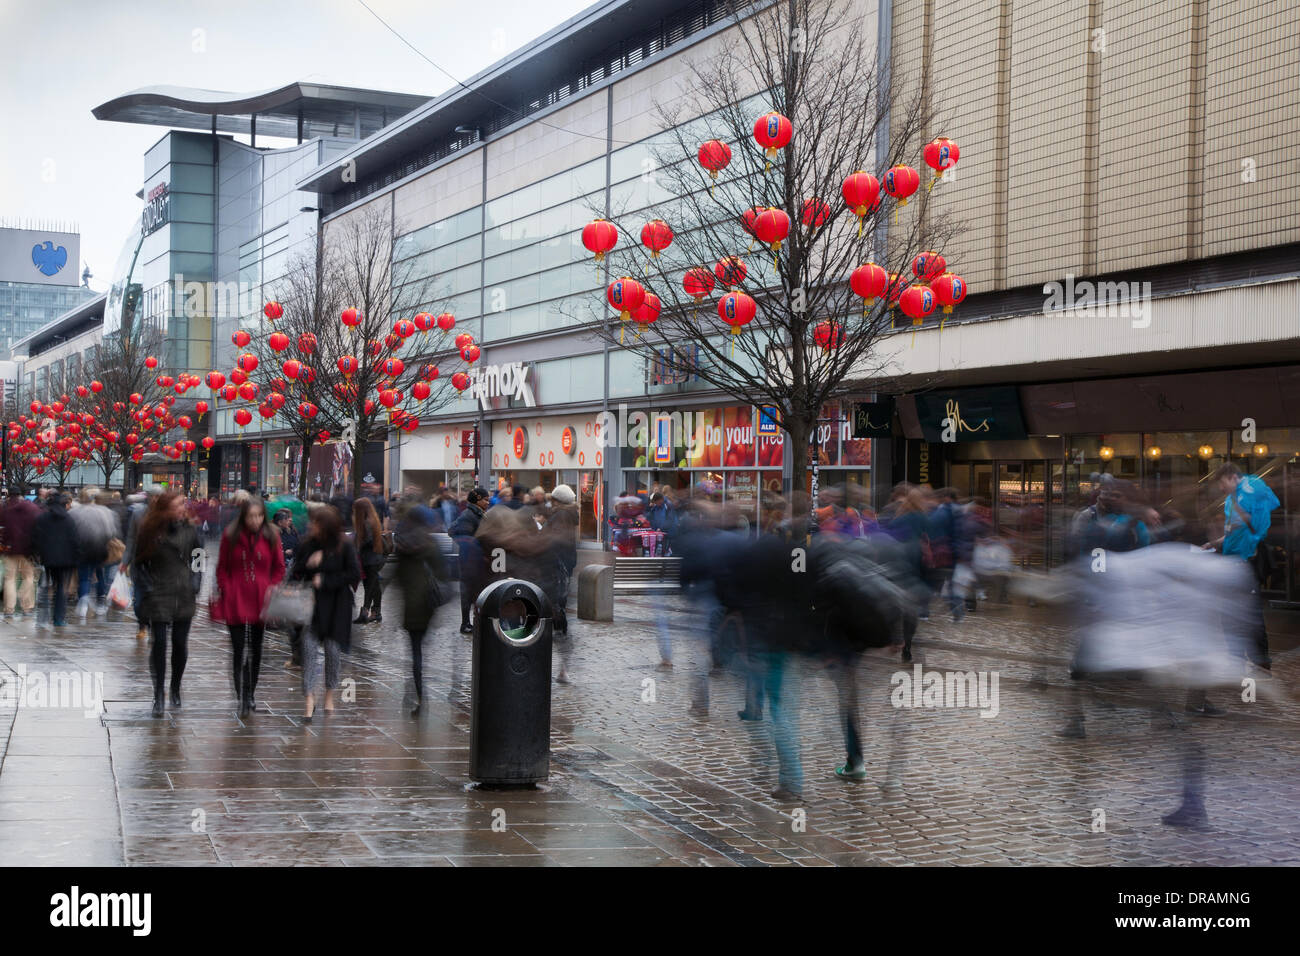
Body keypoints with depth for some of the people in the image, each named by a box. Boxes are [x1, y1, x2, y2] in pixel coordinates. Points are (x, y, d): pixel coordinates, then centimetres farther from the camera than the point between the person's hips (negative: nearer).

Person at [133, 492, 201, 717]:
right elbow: (137, 564, 3)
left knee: (180, 644, 7)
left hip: (184, 597, 3)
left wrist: (195, 583, 5)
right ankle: (158, 696, 2)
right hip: (159, 596, -3)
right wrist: (147, 588, -7)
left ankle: (176, 689, 25)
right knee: (159, 644, -5)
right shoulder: (150, 532, -4)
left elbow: (197, 559, 17)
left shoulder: (189, 531, 5)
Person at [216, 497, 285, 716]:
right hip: (235, 602, -2)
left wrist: (271, 591, -4)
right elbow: (222, 568, 5)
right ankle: (243, 699, -9)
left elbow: (279, 568, 8)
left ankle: (250, 695, 25)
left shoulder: (271, 536, 0)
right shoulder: (230, 536, -3)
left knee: (256, 649, 12)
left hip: (261, 600, 2)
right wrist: (226, 590, -6)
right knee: (239, 650, -9)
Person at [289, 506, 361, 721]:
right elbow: (295, 573, 8)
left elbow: (354, 575, -9)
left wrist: (325, 580, -14)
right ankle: (309, 698, -6)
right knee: (309, 647, -8)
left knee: (332, 648, 4)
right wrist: (308, 564, -13)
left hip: (335, 607, -2)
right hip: (312, 604, 2)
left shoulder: (344, 547, -7)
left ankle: (329, 696, 22)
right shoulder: (307, 546, 3)